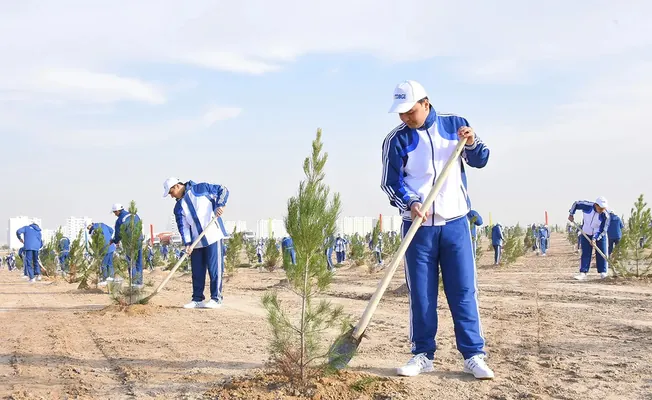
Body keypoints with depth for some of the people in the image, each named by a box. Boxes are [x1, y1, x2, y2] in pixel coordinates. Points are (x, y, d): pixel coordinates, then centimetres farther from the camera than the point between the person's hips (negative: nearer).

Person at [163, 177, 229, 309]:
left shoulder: (201, 189, 0)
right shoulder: (178, 207, 12)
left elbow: (223, 190, 2)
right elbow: (183, 226, 4)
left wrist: (220, 205, -15)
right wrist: (187, 243, -9)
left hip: (213, 236, -5)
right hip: (196, 242, 5)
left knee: (214, 268, -4)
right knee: (197, 272, 8)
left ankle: (216, 299, 1)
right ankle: (198, 299, 18)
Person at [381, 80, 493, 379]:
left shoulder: (455, 125, 2)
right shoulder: (396, 140, -2)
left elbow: (480, 161, 8)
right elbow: (391, 184, -4)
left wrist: (472, 143, -13)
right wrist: (410, 203, -23)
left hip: (455, 223, 0)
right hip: (418, 226, 0)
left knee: (464, 290, 1)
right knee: (421, 293, 4)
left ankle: (473, 355, 7)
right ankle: (423, 354, 16)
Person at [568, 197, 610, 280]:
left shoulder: (606, 215, -25)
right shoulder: (587, 206, -22)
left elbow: (603, 230, -21)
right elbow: (576, 204, -3)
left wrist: (595, 239, -28)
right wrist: (571, 214, -3)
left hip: (600, 235, -1)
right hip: (586, 234, 1)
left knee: (602, 254, -2)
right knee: (585, 253, -1)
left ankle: (603, 272, 8)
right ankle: (583, 273, -3)